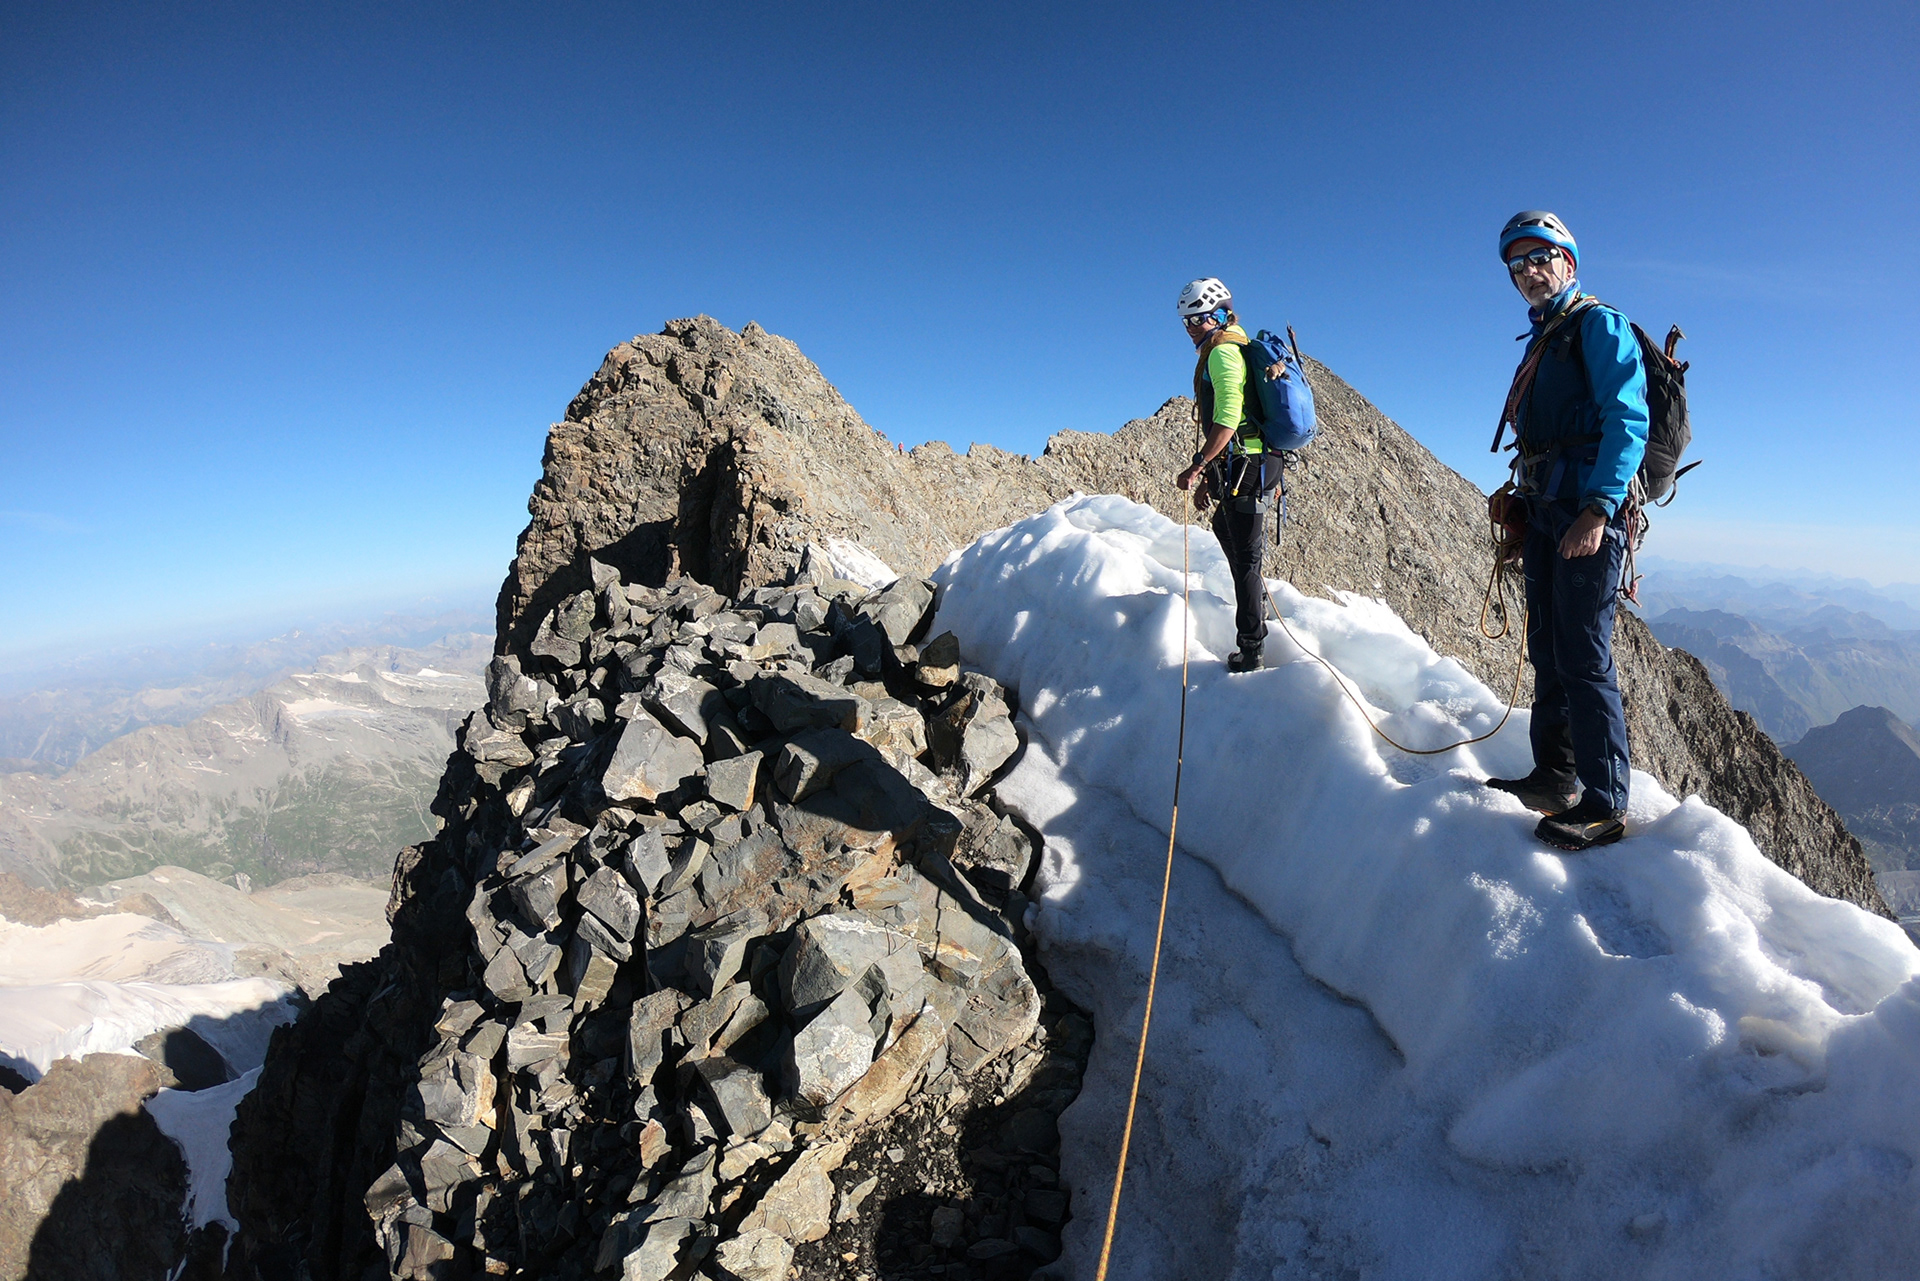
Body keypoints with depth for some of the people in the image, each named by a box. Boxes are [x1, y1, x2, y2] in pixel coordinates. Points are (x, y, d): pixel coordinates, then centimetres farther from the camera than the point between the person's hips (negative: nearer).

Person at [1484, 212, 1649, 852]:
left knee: (1584, 658, -11)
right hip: (1545, 512, 9)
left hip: (1588, 513, -9)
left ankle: (1605, 804, -5)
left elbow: (1628, 421, -16)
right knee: (1549, 651, 13)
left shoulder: (1599, 326, -4)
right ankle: (1555, 773, 24)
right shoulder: (1539, 343, 22)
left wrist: (1598, 509, -25)